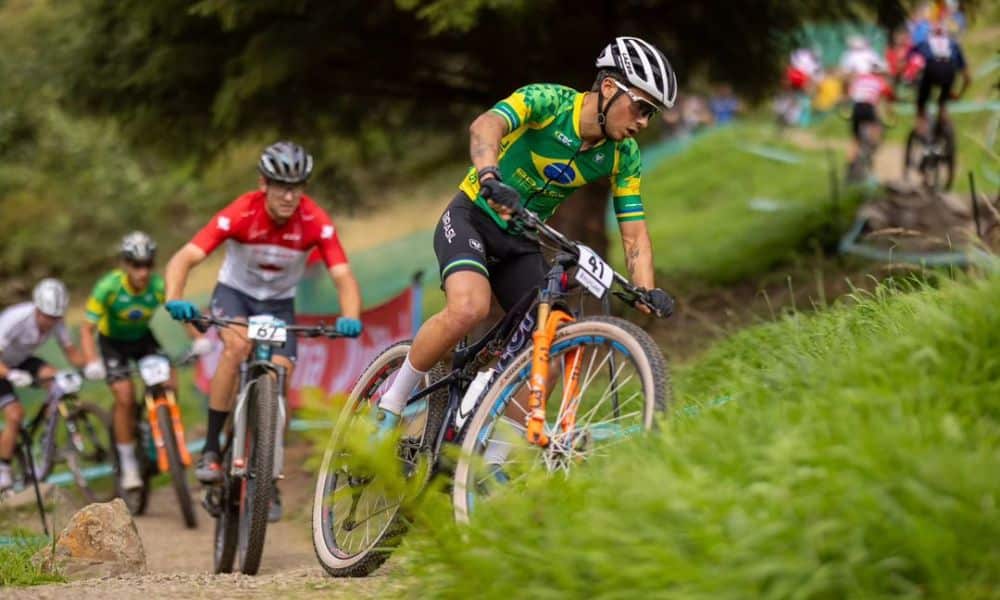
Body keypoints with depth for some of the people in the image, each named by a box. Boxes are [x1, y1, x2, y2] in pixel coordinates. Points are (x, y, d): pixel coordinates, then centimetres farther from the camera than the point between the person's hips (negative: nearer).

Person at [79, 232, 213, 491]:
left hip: (143, 338, 3)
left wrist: (199, 338, -42)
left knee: (169, 384, -19)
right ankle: (128, 466, -6)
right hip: (113, 342, -2)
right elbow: (87, 328, -27)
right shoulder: (108, 287, -30)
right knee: (125, 397, -19)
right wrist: (92, 363, -42)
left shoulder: (159, 286, -25)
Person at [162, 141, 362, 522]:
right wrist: (174, 299, -55)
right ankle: (210, 450, -25)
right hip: (234, 292, -2)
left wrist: (350, 318, -50)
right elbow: (183, 259, -36)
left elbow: (343, 277, -29)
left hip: (279, 303, 2)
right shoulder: (240, 215, -30)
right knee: (237, 344, -33)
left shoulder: (316, 223, -25)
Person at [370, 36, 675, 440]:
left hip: (521, 242, 6)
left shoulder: (623, 155, -6)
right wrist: (489, 176, -61)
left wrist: (648, 293, -23)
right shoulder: (548, 101, -21)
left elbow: (634, 233, -4)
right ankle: (391, 403, -14)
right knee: (469, 308, -33)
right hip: (472, 218, -6)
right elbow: (486, 126, -40)